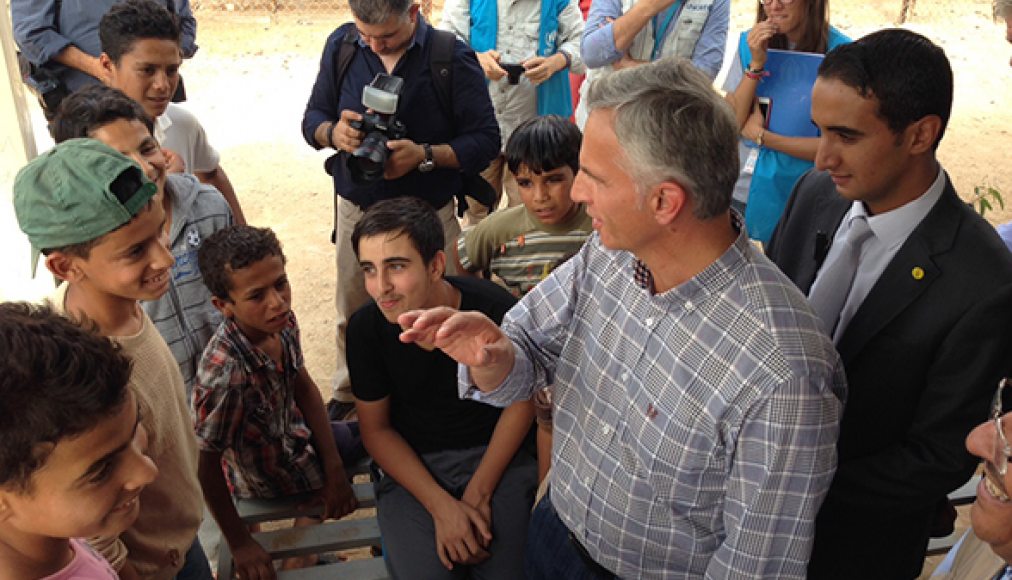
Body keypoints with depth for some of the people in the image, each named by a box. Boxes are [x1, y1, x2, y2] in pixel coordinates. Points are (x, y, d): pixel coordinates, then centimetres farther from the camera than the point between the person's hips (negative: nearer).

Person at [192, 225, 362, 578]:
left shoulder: (283, 321, -21)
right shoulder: (226, 374, -41)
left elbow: (304, 388, -6)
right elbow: (206, 466, -29)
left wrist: (333, 470, -7)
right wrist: (239, 544, -19)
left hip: (295, 434, 6)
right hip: (270, 475, -6)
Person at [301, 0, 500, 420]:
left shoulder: (452, 57, -13)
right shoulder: (341, 45, -1)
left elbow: (485, 141, -13)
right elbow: (313, 117, 8)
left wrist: (425, 156, -27)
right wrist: (334, 133, -16)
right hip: (356, 208, 4)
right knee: (352, 314, 16)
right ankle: (348, 395, 40)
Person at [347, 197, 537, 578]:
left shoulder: (494, 309, -19)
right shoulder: (365, 328, -14)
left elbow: (520, 401, -4)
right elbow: (375, 428, -3)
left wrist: (478, 493, -10)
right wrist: (442, 506, -14)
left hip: (493, 452, 0)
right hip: (411, 464, 1)